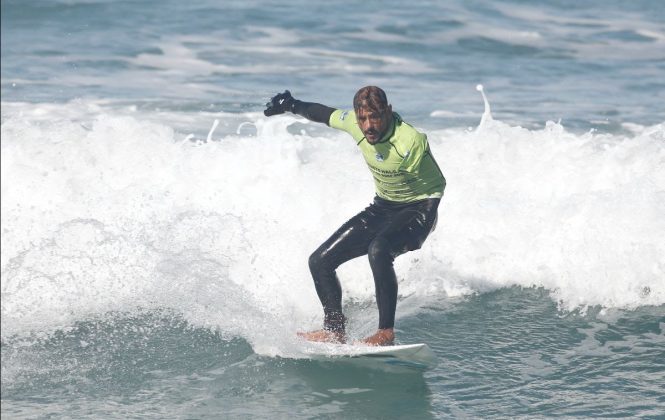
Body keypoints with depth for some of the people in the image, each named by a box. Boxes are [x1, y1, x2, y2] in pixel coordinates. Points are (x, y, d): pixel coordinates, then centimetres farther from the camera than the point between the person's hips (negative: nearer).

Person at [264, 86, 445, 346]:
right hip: (382, 208, 8)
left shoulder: (410, 142, -30)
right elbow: (325, 114, 13)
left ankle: (387, 332, -30)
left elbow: (437, 186, -17)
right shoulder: (354, 122, -10)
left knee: (378, 250, -38)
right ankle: (335, 331, 13)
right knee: (320, 261, 2)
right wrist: (292, 106, 18)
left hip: (419, 209, -8)